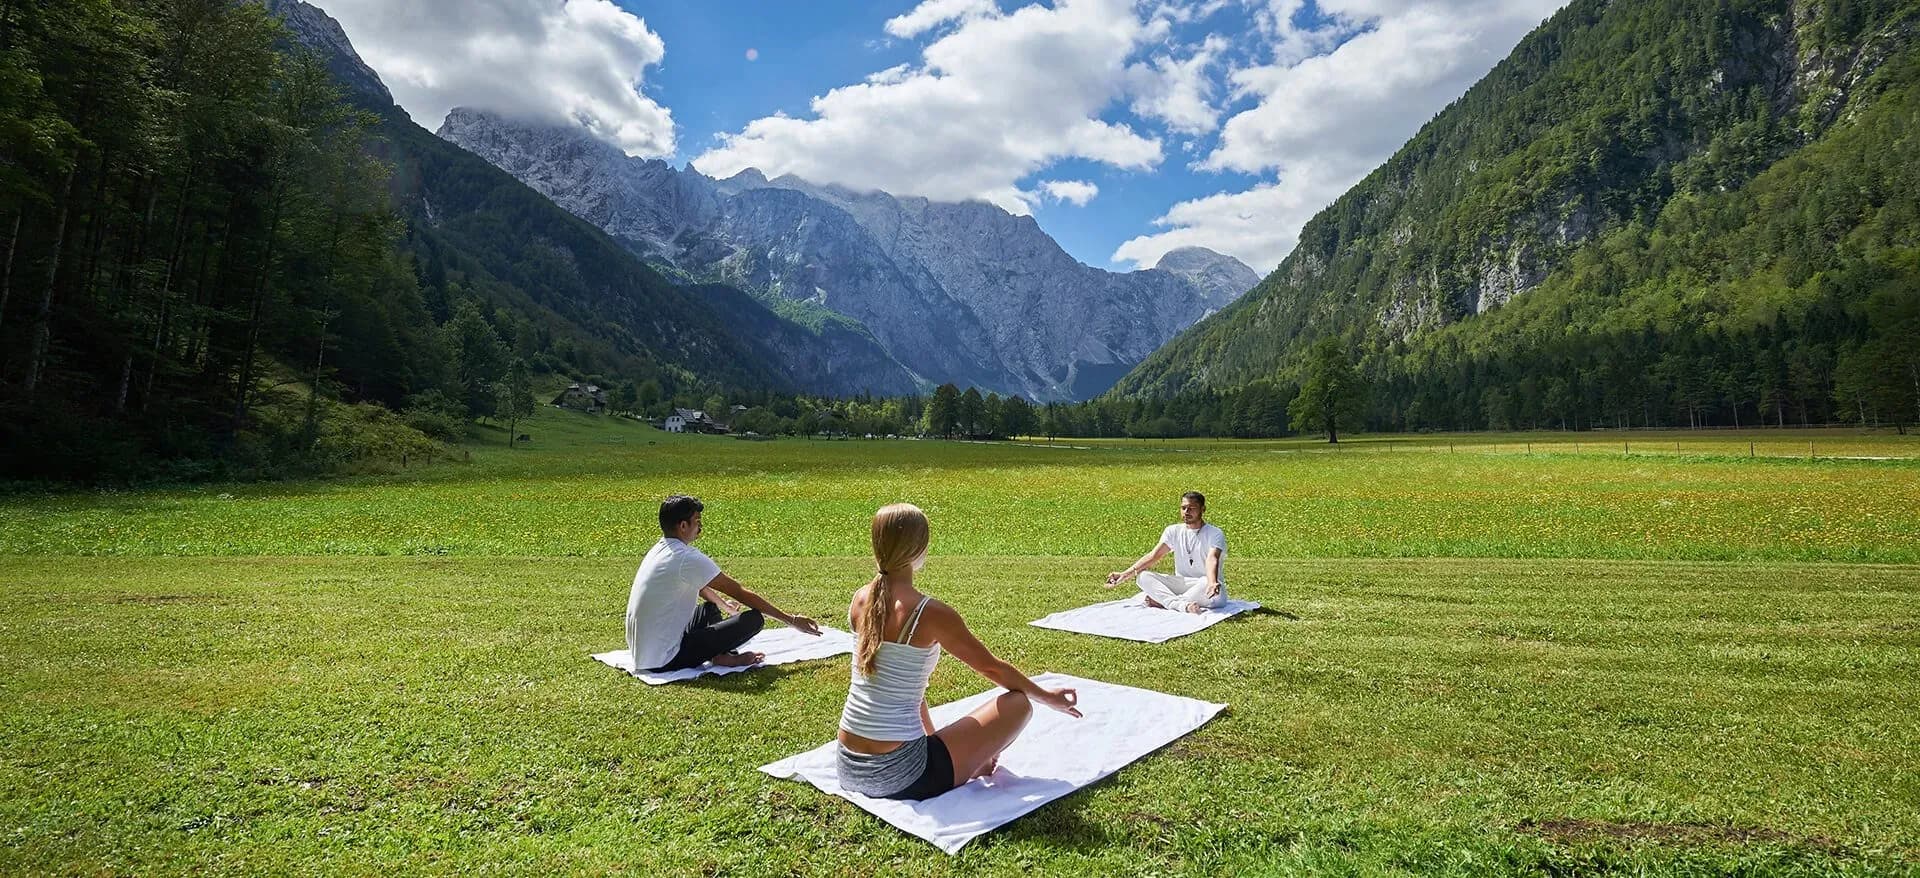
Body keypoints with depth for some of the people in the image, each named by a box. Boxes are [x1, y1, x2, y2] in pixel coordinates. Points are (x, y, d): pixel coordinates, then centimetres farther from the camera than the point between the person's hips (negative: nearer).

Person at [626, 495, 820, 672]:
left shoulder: (659, 550, 10)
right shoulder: (688, 558, -17)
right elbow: (740, 593, -13)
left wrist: (723, 602, 47)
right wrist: (791, 620, -6)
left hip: (641, 653, 10)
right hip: (665, 660, -10)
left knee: (709, 609, 32)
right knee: (754, 618, -16)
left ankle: (718, 653, 10)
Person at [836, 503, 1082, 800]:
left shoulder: (860, 601, 2)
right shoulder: (931, 614, -16)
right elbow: (991, 667, -1)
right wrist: (1048, 697, 17)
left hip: (848, 768, 7)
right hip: (897, 775, -7)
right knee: (1019, 702, 1)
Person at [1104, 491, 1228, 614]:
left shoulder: (1214, 534, -7)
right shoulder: (1173, 531, 6)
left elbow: (1212, 560, -27)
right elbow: (1154, 555, -3)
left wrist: (1212, 583, -48)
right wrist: (1125, 574, -16)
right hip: (1182, 584, 4)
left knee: (1206, 583, -40)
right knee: (1144, 576, -18)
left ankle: (1161, 601, -30)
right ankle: (1182, 604, -38)